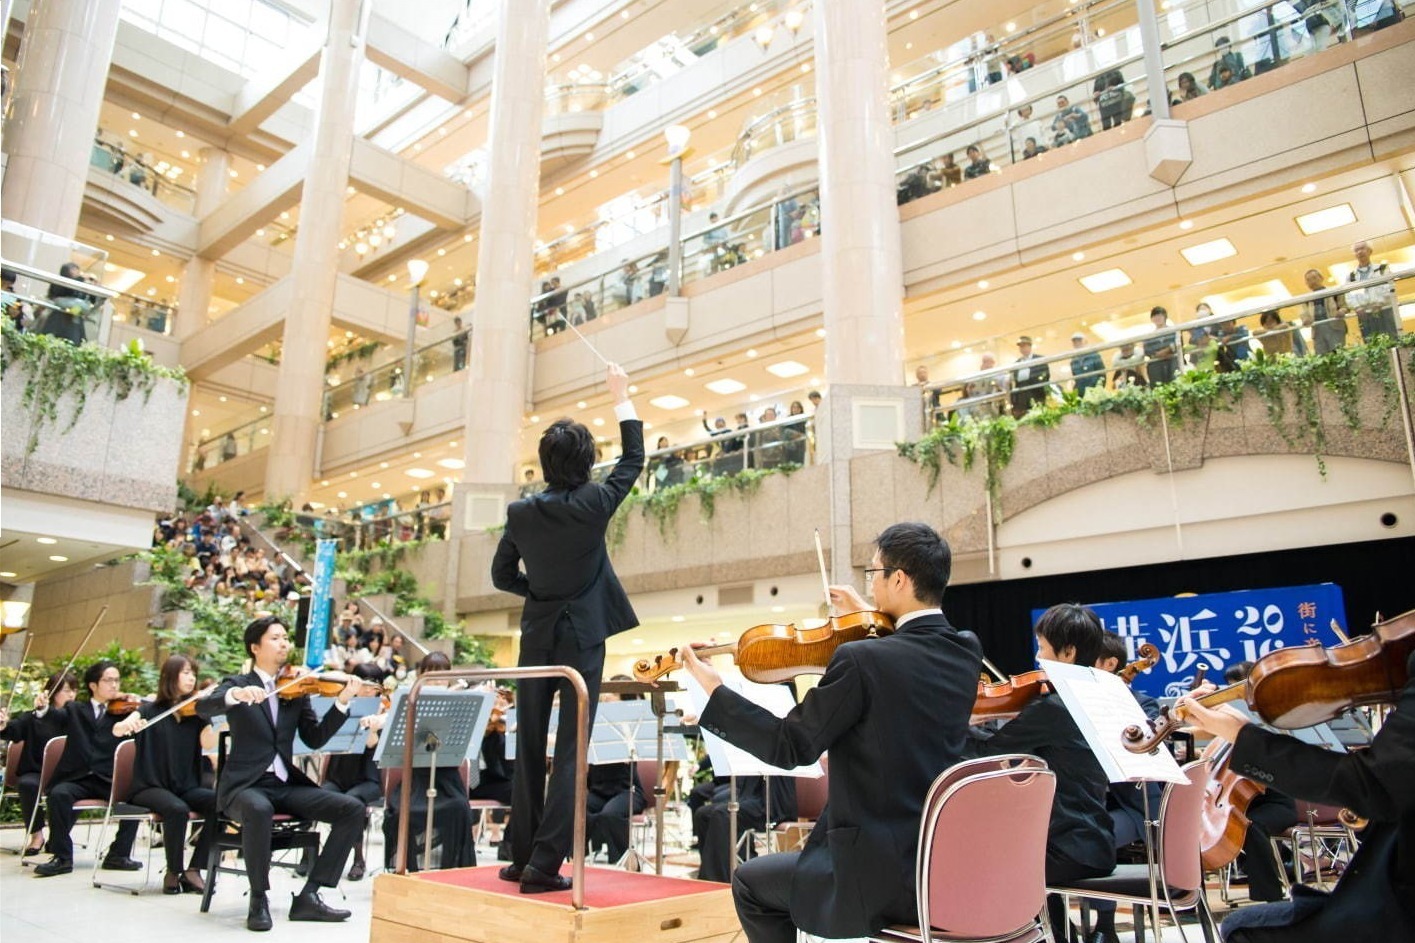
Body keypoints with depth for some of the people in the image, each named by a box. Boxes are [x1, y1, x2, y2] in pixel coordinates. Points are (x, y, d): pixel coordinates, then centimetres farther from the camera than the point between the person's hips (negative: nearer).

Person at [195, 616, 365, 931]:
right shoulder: (237, 684, 3)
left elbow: (315, 739, 4)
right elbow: (202, 708, -17)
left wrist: (342, 701, -10)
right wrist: (237, 695, -38)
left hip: (287, 784, 4)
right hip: (245, 784, -4)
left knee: (353, 809, -15)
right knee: (259, 809, -40)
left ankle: (309, 895, -11)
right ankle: (259, 900, -19)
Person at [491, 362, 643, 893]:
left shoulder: (521, 513, -4)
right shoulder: (594, 504, -12)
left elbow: (502, 576, 6)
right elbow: (634, 459, 4)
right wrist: (621, 396, 12)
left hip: (536, 637, 3)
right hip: (583, 638, -3)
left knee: (529, 749, 14)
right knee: (571, 751, 1)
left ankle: (521, 857, 21)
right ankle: (545, 864, 0)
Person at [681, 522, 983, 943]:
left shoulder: (860, 660, -21)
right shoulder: (967, 653, 0)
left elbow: (790, 747, -13)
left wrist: (715, 690, -5)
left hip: (883, 877, -7)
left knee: (751, 883, 17)